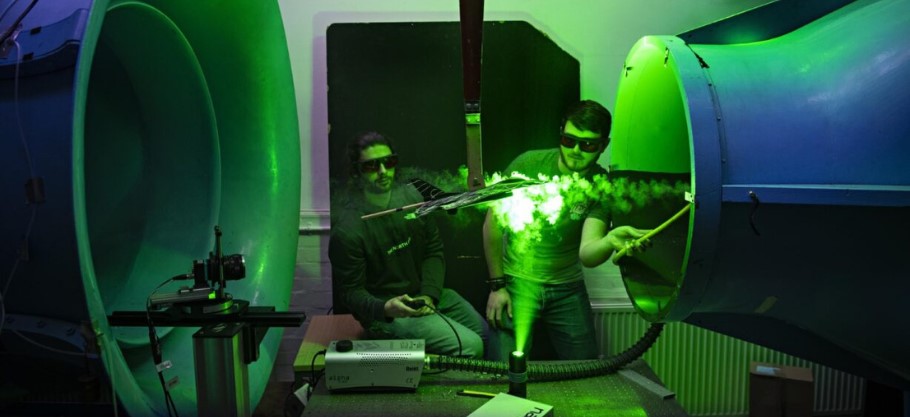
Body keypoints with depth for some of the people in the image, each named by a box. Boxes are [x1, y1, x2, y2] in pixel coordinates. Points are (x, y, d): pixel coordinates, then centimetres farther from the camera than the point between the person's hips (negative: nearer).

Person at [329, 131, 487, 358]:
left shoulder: (410, 196, -4)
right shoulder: (347, 229, -22)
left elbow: (434, 250, 4)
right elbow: (351, 291, -13)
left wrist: (429, 294, -10)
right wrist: (385, 309, -32)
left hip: (426, 294, 7)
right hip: (387, 312, -7)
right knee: (470, 346, -19)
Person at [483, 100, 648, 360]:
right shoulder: (528, 165, -16)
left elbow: (588, 254, -25)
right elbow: (493, 224, -6)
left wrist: (610, 241, -48)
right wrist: (497, 285, -6)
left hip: (568, 288, 2)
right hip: (517, 282, -2)